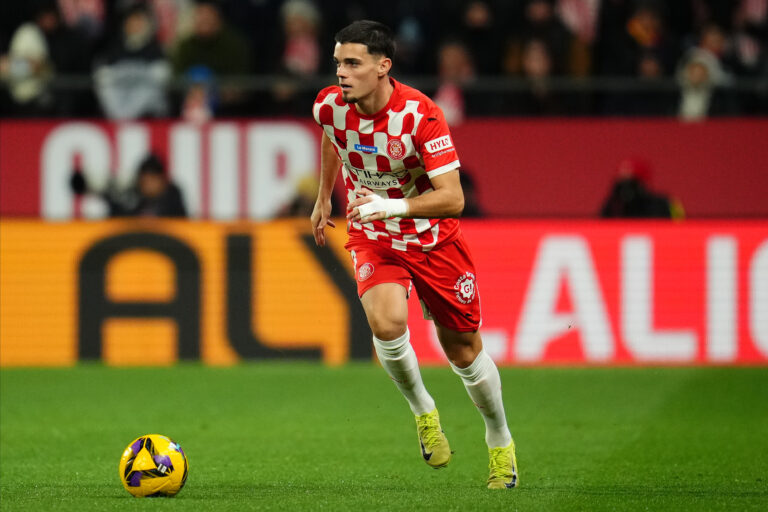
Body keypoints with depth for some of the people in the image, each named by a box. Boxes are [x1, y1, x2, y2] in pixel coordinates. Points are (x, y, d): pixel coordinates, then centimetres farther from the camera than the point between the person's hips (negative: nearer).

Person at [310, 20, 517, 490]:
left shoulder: (420, 115, -27)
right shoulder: (330, 106, -14)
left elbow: (452, 199, -30)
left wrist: (392, 207, -43)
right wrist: (324, 196, 24)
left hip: (433, 238, -2)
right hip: (372, 239, 2)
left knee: (463, 349, 8)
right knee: (386, 323, -28)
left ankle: (501, 443, 33)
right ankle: (423, 411, 0)